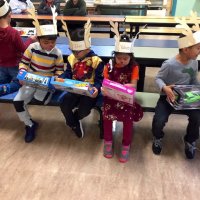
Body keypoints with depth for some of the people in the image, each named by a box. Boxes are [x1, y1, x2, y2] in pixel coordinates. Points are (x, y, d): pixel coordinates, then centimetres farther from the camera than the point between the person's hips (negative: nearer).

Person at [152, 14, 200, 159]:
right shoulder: (169, 64, -19)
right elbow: (158, 79, -10)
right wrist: (164, 88, -30)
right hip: (168, 97, -4)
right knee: (159, 120, -25)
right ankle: (158, 138, 13)